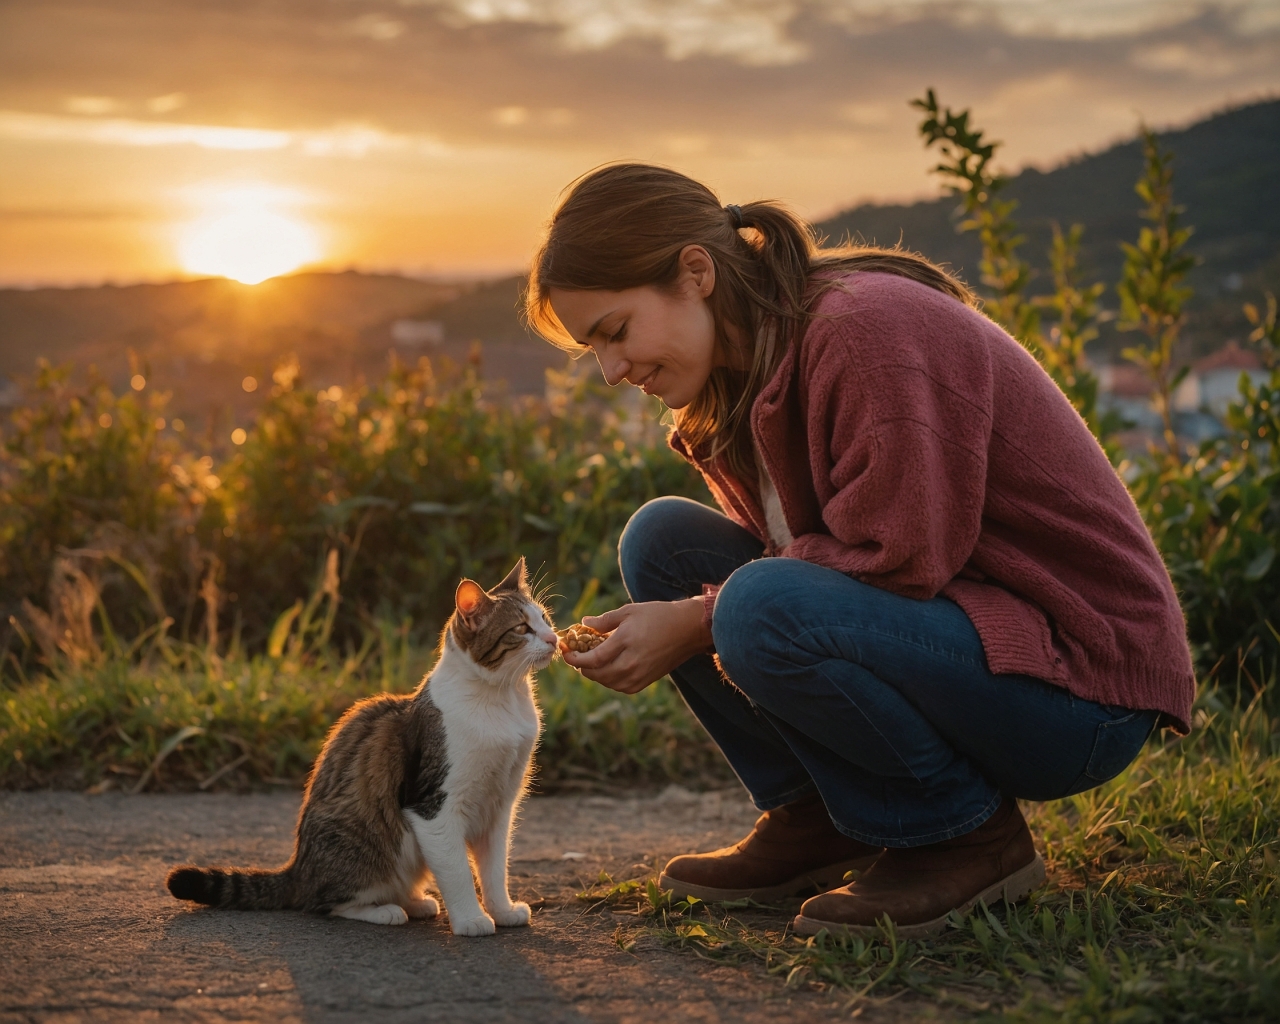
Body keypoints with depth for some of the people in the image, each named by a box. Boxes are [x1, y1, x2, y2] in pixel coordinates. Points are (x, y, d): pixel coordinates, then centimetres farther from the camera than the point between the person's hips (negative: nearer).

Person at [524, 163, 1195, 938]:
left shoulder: (870, 326, -21)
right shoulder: (744, 376, 8)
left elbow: (899, 557, -25)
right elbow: (795, 555, 9)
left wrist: (698, 621, -20)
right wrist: (656, 630, -8)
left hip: (1080, 678, -9)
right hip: (938, 628, 9)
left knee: (767, 612, -33)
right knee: (661, 539, 1)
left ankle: (970, 834, -10)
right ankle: (815, 820, 4)